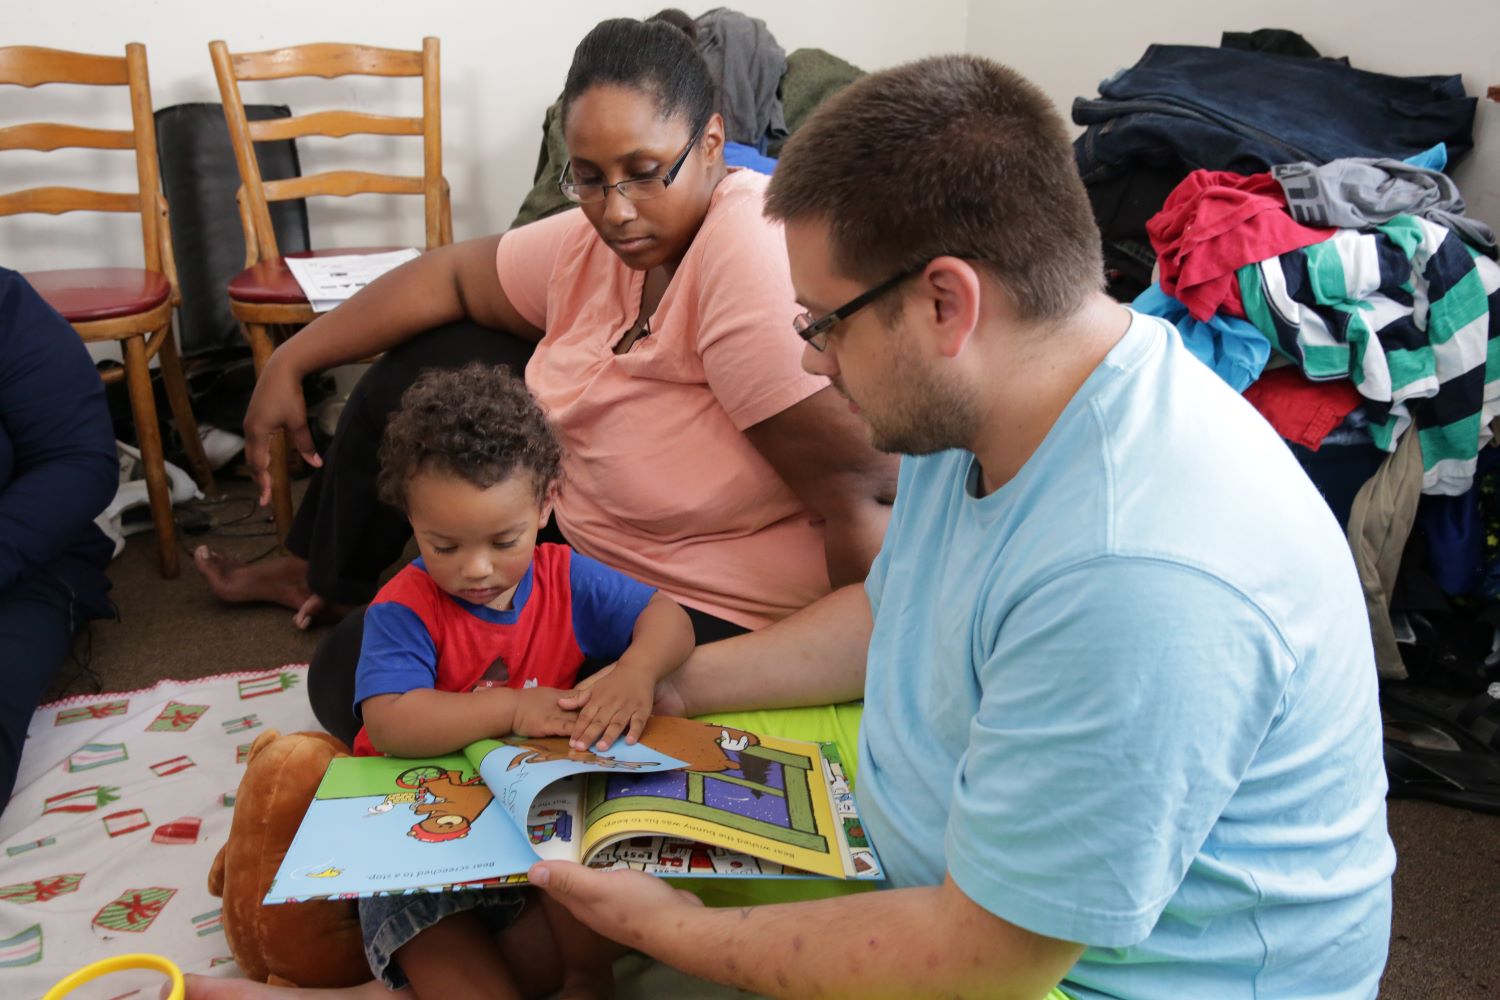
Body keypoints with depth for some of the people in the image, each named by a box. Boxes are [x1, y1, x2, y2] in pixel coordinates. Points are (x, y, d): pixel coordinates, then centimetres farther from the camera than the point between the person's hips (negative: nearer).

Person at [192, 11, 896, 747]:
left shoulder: (753, 255, -31)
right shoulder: (600, 239, -6)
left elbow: (865, 493, -35)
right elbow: (450, 275, 8)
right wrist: (290, 362, 9)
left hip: (706, 606, -8)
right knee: (428, 362, 14)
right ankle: (322, 576, 39)